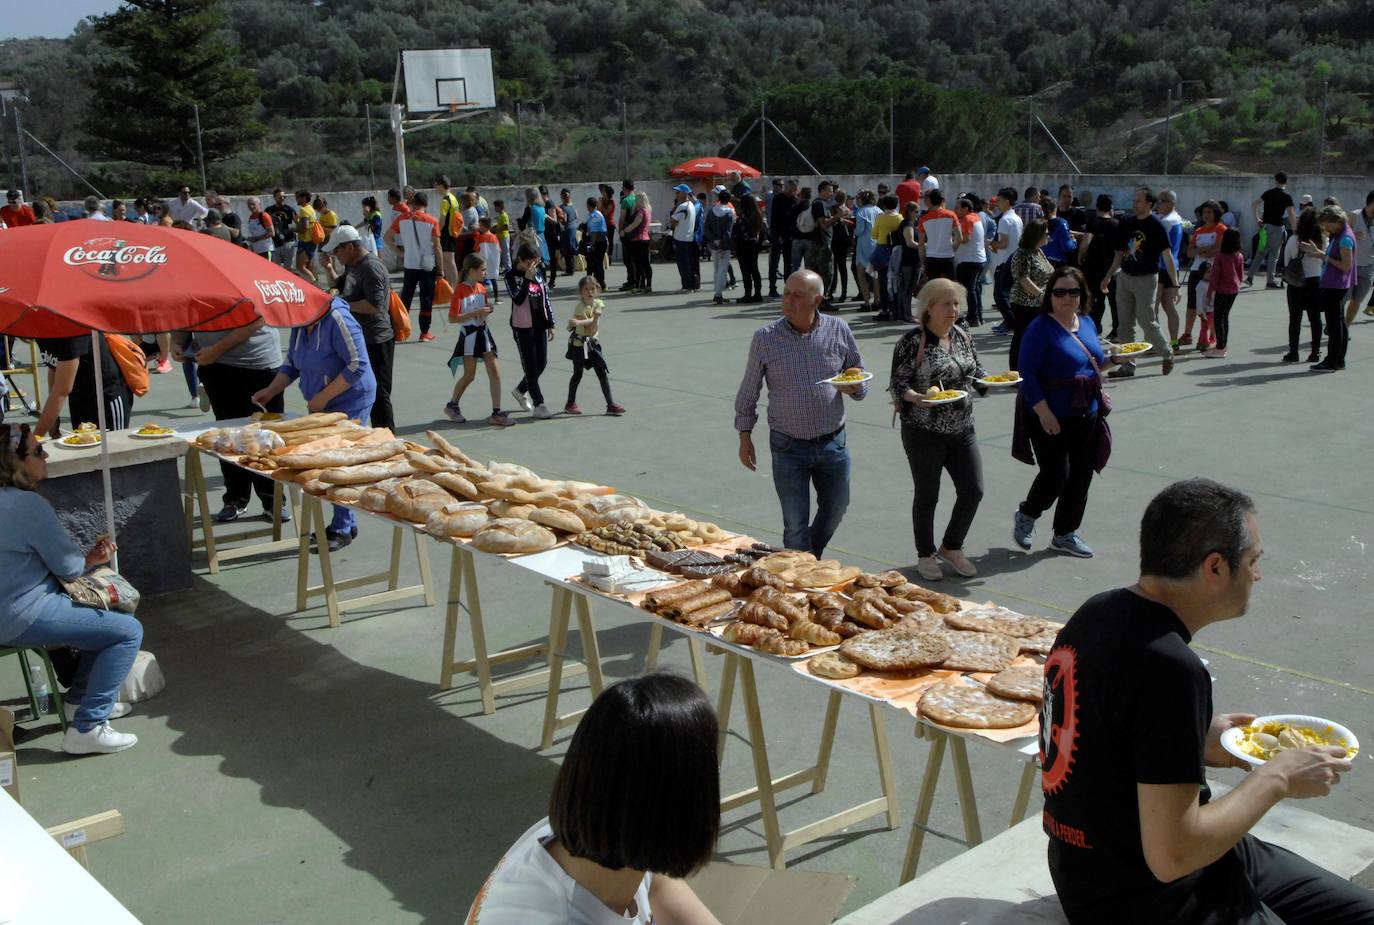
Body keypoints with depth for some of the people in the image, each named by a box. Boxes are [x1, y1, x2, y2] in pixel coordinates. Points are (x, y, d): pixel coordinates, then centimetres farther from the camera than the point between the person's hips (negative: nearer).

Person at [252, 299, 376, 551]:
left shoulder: (337, 319, -20)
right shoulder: (300, 326, 7)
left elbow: (357, 365, -23)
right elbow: (291, 365, 17)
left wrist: (324, 396, -20)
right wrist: (270, 391, 3)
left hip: (350, 402, -8)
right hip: (321, 406, 8)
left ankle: (342, 529, 3)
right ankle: (345, 524, 21)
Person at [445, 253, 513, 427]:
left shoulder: (482, 288, 7)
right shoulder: (460, 291, -14)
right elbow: (452, 318, -17)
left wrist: (489, 309, -5)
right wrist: (476, 313, -22)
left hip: (483, 332, 6)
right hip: (469, 335, -6)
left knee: (495, 372, -2)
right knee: (469, 375, 3)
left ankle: (496, 413, 2)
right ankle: (452, 405, 26)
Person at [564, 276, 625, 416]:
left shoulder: (599, 304, -2)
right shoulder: (580, 308, -18)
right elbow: (591, 331, -23)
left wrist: (579, 322, -34)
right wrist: (595, 317, -32)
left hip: (593, 343, 5)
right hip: (579, 344, -5)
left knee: (603, 373, 1)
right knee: (578, 374, 3)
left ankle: (610, 404, 3)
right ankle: (570, 404, 18)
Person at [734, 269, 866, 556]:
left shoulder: (839, 331, -3)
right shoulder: (765, 338, -7)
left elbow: (860, 376, 9)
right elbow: (748, 392, 3)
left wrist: (855, 387, -14)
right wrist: (745, 437, 1)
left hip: (833, 443, 3)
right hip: (789, 447, -2)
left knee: (834, 510, 18)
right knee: (795, 524, 2)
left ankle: (813, 559, 45)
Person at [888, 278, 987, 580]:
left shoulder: (963, 337, 7)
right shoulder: (913, 341, -12)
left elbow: (976, 376, 17)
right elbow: (897, 385, -12)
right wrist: (918, 398, -31)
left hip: (962, 430, 6)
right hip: (925, 432, -6)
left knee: (973, 491, 6)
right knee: (927, 496, 6)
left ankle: (951, 547, 28)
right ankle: (926, 555, 25)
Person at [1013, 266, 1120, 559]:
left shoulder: (1087, 322, 9)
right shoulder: (1041, 327, -14)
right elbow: (1026, 373, -17)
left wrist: (1114, 359, 2)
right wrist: (1044, 412, -21)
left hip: (1087, 414, 7)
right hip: (1050, 416, -7)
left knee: (1081, 474, 11)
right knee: (1056, 474, -8)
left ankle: (1065, 534, 26)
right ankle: (1026, 516, 21)